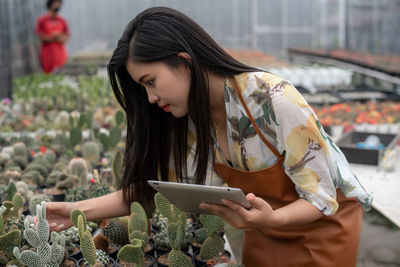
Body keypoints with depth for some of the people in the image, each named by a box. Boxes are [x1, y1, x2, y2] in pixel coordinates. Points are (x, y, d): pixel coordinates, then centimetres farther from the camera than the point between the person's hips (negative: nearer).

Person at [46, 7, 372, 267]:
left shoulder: (275, 100, -32)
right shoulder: (187, 119, -13)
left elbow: (321, 198, -26)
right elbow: (155, 186, -9)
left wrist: (269, 219, -45)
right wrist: (80, 209, -19)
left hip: (324, 222, -5)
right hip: (264, 228, 5)